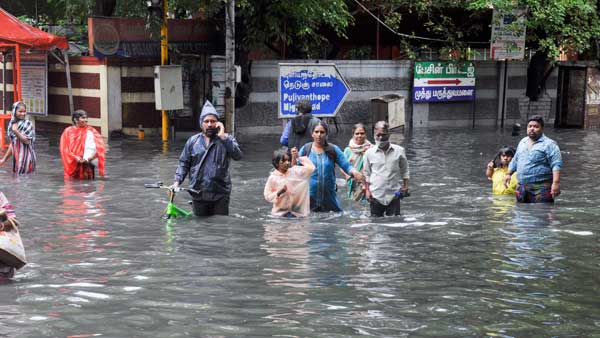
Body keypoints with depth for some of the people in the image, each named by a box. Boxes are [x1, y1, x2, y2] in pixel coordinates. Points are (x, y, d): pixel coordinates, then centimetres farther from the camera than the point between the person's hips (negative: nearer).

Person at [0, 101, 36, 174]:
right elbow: (12, 143, 16)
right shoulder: (12, 124, 9)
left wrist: (16, 132, -20)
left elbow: (27, 141, -15)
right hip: (16, 156, 6)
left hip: (26, 156, -6)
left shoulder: (28, 124, -9)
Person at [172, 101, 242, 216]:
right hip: (198, 195, 2)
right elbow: (184, 164, 10)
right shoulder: (193, 141, 8)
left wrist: (222, 137, -17)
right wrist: (177, 181, -3)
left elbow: (238, 155, -15)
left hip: (220, 195, -2)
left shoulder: (226, 139, 2)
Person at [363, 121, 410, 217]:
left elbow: (404, 170, 10)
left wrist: (405, 186, 2)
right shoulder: (369, 153, 2)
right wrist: (367, 190, 5)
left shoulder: (399, 151, 1)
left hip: (394, 195, -1)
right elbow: (367, 174, 10)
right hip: (376, 195, 1)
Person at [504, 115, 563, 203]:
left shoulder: (549, 144, -5)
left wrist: (556, 183, -23)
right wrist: (508, 174, 26)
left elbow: (556, 165, -14)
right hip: (522, 188, 7)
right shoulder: (522, 142, 19)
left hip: (541, 189, -7)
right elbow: (515, 161, 32)